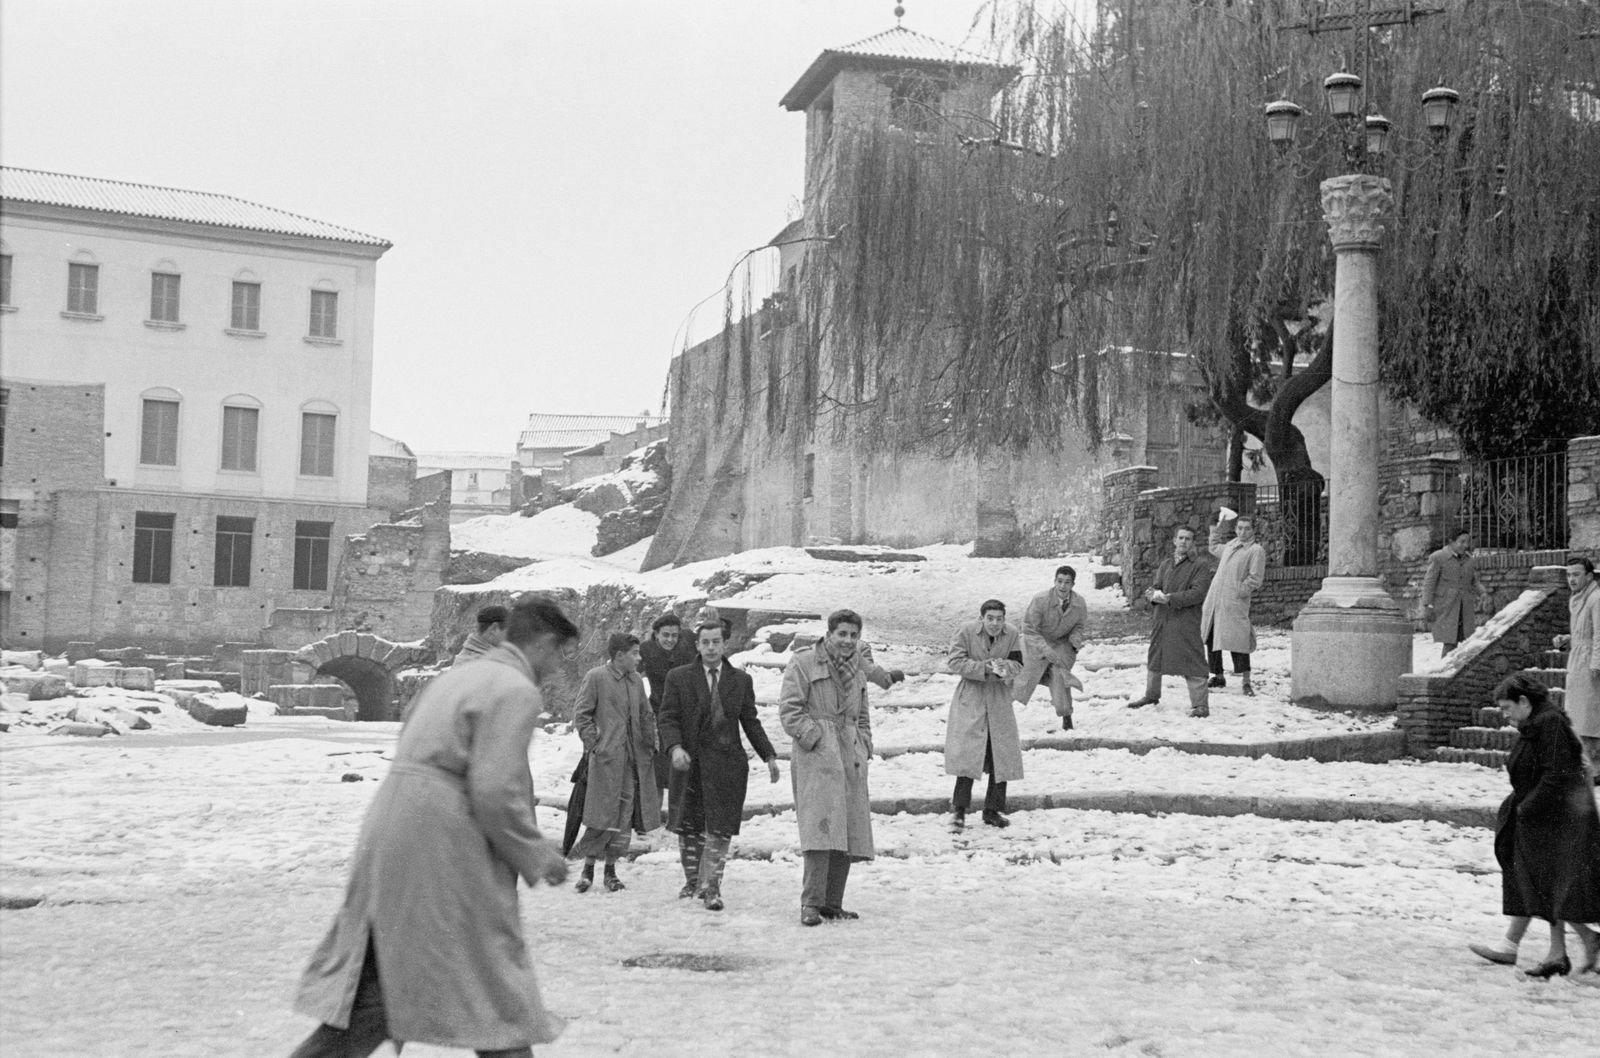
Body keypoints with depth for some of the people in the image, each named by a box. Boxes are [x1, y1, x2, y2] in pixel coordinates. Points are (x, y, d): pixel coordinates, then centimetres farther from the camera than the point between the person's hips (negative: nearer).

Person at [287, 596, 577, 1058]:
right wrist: (538, 857, -5)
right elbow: (495, 793, -19)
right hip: (443, 853, -9)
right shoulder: (516, 691, -10)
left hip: (386, 835, 9)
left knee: (375, 992, 15)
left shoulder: (457, 676, 18)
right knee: (497, 994, 3)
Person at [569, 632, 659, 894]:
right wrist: (593, 743, -11)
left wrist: (651, 744, 12)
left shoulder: (636, 680, 14)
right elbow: (580, 715, -4)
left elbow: (647, 715, 21)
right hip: (606, 757, -6)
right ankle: (588, 868, 6)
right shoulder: (595, 677, -4)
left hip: (634, 759, 6)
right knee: (604, 814, -7)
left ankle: (611, 870, 13)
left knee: (624, 814, 5)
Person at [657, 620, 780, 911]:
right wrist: (675, 748, -20)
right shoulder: (678, 678, 3)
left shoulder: (741, 680, 9)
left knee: (720, 830, -6)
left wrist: (769, 756, 5)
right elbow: (668, 719, -2)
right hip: (690, 764, 0)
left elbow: (750, 722, 13)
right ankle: (692, 881, 27)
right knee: (687, 828, 9)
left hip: (727, 764, 0)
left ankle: (710, 886, 2)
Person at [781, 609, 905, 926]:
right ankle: (811, 903, -15)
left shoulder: (858, 666, 20)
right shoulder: (805, 662, -1)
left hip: (851, 757, 7)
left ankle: (832, 903, 12)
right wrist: (814, 737, -15)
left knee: (850, 832, 5)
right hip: (815, 756, -7)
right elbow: (789, 709, -7)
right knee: (821, 826, -17)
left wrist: (864, 745, 15)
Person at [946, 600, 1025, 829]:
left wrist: (1003, 667, -23)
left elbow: (1019, 665, 0)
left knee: (1002, 756, 6)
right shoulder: (967, 631, -11)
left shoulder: (1012, 635, -3)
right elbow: (955, 661, -12)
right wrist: (984, 668, -22)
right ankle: (958, 807, -2)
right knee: (968, 752, -10)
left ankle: (993, 810, 17)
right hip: (970, 699, -4)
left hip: (999, 699, 4)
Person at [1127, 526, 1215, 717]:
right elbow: (1156, 585, 12)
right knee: (1154, 659, 19)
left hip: (1186, 622, -6)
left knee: (1192, 663, -9)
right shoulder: (1165, 564, 16)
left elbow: (1198, 593, -15)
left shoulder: (1201, 565, -4)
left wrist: (1170, 599, -23)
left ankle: (1200, 705, -3)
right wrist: (1153, 593, -13)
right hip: (1162, 620, 7)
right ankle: (1152, 695, 38)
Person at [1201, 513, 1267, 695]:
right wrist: (1218, 527, 39)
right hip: (1213, 600, 7)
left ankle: (1245, 681, -7)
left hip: (1234, 603, -7)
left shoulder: (1256, 550, -3)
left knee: (1237, 640, -12)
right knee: (1211, 639, 11)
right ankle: (1218, 676, 24)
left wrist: (1239, 591, -12)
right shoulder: (1231, 545, 18)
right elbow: (1214, 548, 41)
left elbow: (1255, 579, -10)